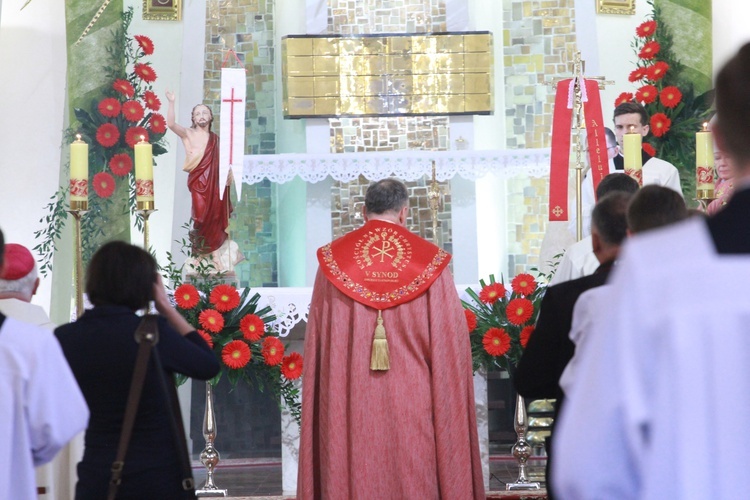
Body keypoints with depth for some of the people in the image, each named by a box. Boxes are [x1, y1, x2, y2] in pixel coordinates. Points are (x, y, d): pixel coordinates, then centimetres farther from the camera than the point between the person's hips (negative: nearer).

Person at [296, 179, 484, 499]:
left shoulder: (332, 261, 1)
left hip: (350, 406, 1)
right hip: (413, 407, -1)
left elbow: (317, 344, 4)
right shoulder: (430, 262, -3)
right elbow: (450, 348, -2)